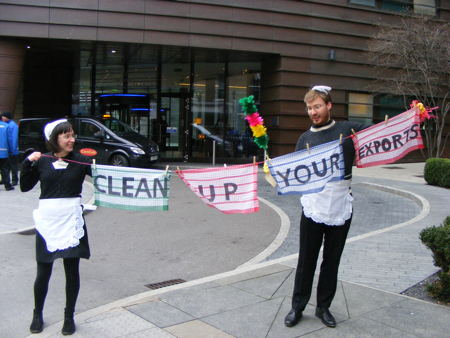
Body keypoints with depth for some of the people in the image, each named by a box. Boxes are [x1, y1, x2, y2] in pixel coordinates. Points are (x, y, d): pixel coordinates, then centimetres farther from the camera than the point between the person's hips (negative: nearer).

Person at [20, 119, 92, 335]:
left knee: (72, 270, 6)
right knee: (43, 271, 9)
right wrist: (28, 162, -6)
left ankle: (69, 316, 24)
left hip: (71, 220, -1)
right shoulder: (42, 161, 4)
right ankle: (37, 314, 32)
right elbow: (25, 187, 6)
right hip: (47, 220, 1)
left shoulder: (81, 161, -1)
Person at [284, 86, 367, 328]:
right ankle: (297, 307, 23)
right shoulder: (305, 139, 6)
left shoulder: (348, 130, 2)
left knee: (332, 261, 11)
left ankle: (323, 307, 27)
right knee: (306, 261, 8)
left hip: (341, 209, 0)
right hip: (313, 208, 1)